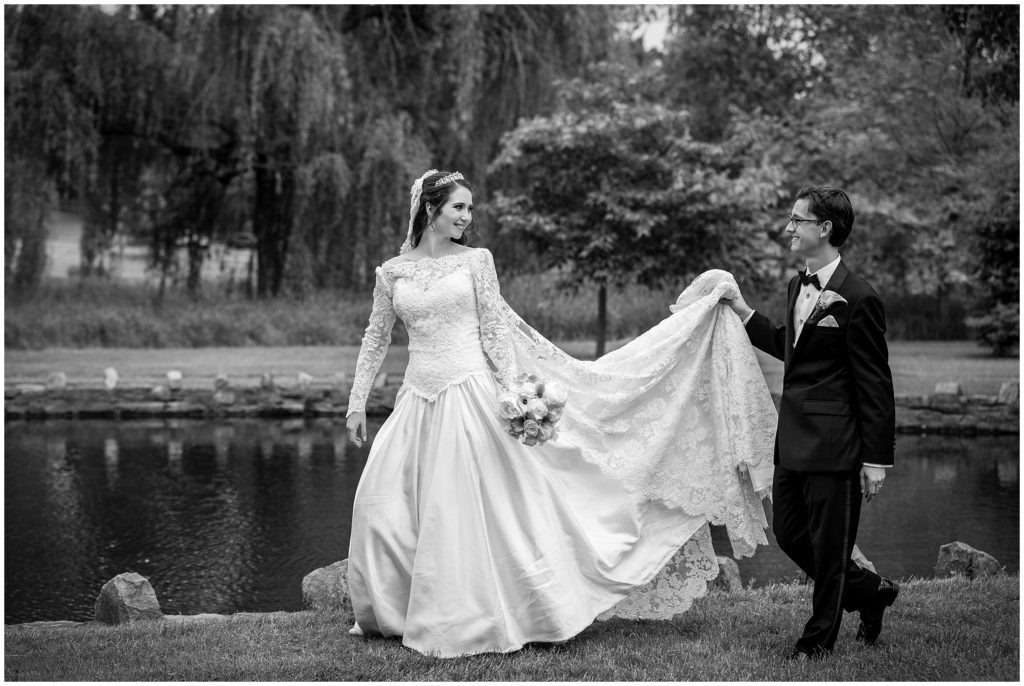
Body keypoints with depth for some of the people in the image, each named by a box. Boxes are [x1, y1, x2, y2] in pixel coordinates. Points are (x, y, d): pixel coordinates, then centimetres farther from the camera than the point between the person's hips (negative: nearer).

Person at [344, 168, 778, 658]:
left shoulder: (475, 260, 4)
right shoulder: (393, 271, 7)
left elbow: (496, 328, 2)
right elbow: (376, 339, 14)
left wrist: (510, 391, -7)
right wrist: (357, 402, 10)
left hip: (470, 394, -2)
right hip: (419, 400, 2)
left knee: (467, 509, -4)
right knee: (380, 499, -2)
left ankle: (471, 616, 7)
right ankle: (389, 611, 16)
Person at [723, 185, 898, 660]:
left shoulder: (857, 299, -15)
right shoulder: (799, 286, 11)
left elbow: (875, 385, -14)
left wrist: (876, 460, -14)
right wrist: (743, 312, 20)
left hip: (834, 444, -9)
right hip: (794, 438, 9)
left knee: (828, 545, 4)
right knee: (788, 533, 14)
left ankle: (819, 639, 19)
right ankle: (870, 590, 33)